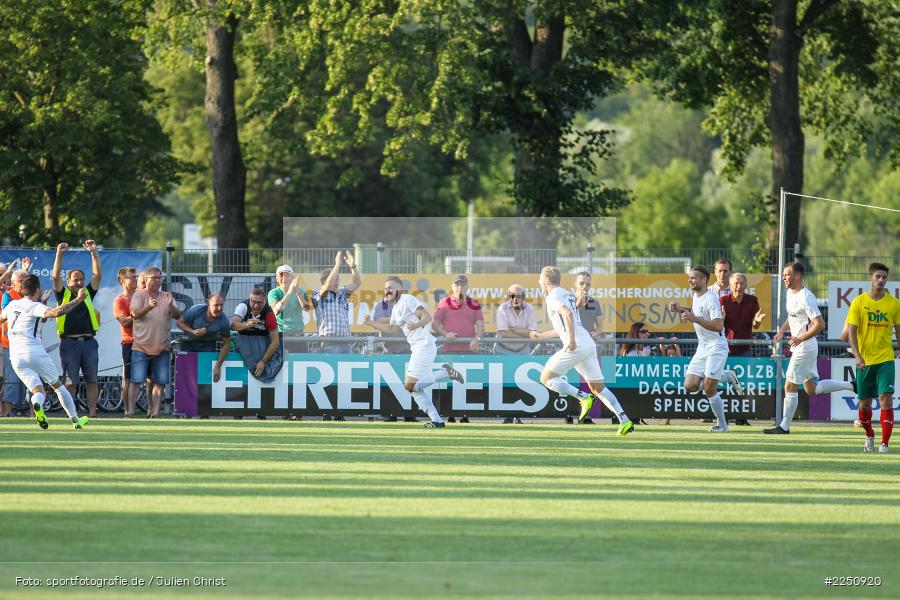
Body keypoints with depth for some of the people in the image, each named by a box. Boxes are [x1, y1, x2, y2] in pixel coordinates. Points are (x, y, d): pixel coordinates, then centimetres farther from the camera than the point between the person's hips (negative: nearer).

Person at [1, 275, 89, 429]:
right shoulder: (34, 306, -6)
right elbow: (56, 312, -24)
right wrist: (78, 300, -16)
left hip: (15, 357, 4)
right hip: (35, 352, -4)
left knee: (37, 390, 2)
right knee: (57, 385, 12)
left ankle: (37, 405, -35)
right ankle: (76, 420, 14)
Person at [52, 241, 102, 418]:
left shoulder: (88, 294, 14)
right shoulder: (63, 295, 7)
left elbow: (98, 274, 8)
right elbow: (55, 276, -4)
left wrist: (94, 253, 0)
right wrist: (59, 255, -11)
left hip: (89, 342, 3)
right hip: (69, 342, -3)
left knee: (91, 380, 3)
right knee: (70, 382, 0)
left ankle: (92, 412, 6)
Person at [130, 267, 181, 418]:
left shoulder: (167, 297, 11)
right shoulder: (139, 295, 0)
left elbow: (178, 316, 0)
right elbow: (135, 314, -15)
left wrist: (171, 306, -22)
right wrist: (148, 308, -34)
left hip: (161, 347, 4)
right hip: (141, 347, -4)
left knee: (160, 382, 3)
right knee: (136, 380, -8)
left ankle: (155, 412, 8)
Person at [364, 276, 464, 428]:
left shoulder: (408, 299, -7)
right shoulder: (396, 307, 22)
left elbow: (427, 316, -17)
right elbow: (392, 329, 34)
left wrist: (417, 324, -37)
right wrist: (371, 323, 26)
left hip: (424, 345, -10)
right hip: (417, 348, 10)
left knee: (410, 385, -17)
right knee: (415, 387, 8)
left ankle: (445, 373, -8)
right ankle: (436, 420, 6)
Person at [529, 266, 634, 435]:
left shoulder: (553, 297, -2)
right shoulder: (567, 295, 26)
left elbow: (567, 314, -23)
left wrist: (572, 339, -28)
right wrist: (541, 336, 46)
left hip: (575, 346, -9)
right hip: (590, 344, 9)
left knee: (546, 378, 1)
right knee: (598, 387, 8)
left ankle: (584, 397, -13)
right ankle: (624, 420, -5)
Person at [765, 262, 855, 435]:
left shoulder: (805, 298, -20)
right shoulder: (790, 294, 10)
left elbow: (820, 324, -23)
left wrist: (801, 338, -27)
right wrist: (782, 331, 11)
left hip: (805, 348, -10)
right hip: (799, 348, 10)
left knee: (790, 386, -3)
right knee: (811, 388, 14)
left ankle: (784, 426, 4)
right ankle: (852, 385, 20)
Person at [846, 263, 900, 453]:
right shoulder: (859, 302, -2)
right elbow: (852, 332, -4)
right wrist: (857, 356, -16)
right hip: (864, 360, 0)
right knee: (864, 403, 8)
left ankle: (885, 443, -14)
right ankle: (869, 436, 34)